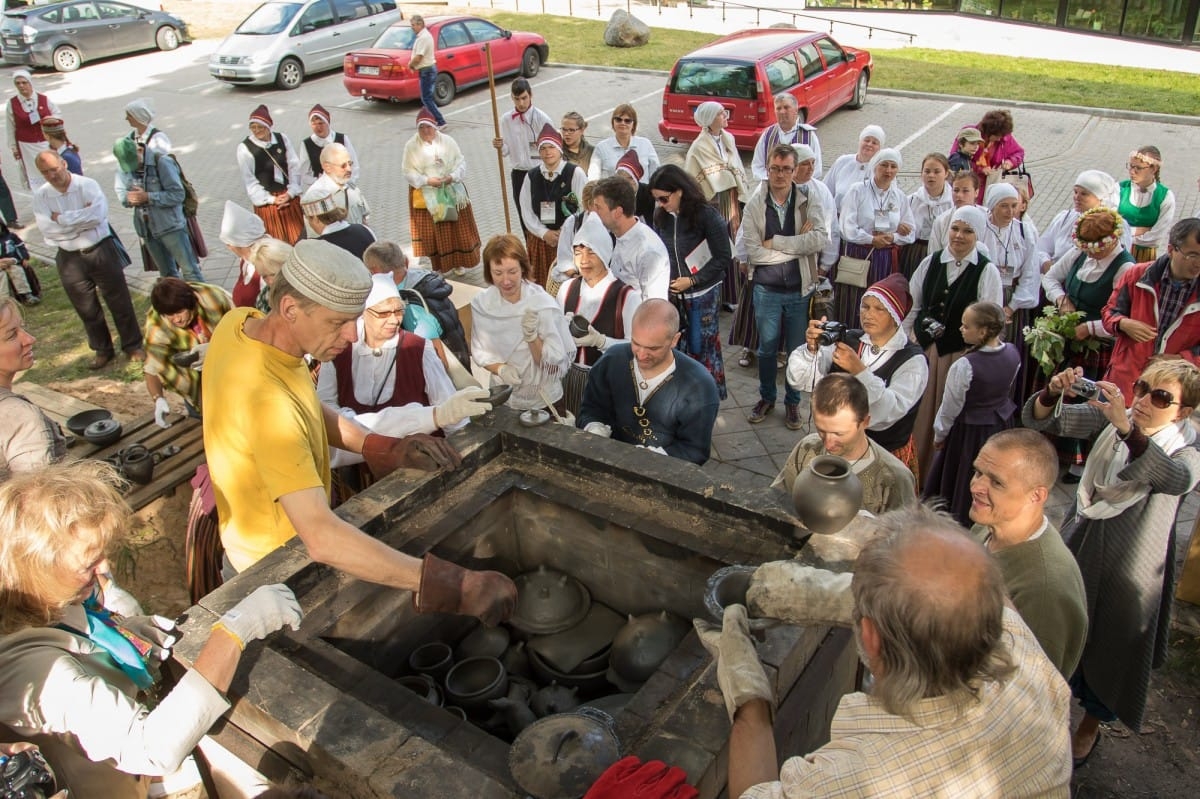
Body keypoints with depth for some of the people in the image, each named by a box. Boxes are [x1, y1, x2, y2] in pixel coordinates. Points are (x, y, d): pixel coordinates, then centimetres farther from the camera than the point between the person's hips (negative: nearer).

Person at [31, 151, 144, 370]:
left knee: (119, 301, 7)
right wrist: (82, 218, -14)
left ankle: (133, 345, 23)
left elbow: (98, 214, -23)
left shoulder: (87, 185, -8)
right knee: (87, 309, 12)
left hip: (101, 251, -2)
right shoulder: (40, 196, -2)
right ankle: (102, 350, 29)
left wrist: (62, 218, -16)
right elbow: (48, 229, -13)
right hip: (70, 259, 2)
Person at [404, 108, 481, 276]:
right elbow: (409, 172, -6)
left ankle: (458, 262, 24)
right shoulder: (411, 146, -5)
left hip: (451, 193, 1)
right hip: (425, 197, -1)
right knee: (431, 232, 4)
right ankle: (438, 265, 16)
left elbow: (461, 163, 0)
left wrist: (453, 176, -20)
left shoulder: (448, 141, -2)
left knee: (455, 229, 8)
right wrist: (427, 180, -20)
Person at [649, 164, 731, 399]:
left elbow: (724, 258, -11)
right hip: (673, 295, 5)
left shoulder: (707, 215, -14)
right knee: (676, 348, 6)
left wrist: (692, 280, -15)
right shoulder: (661, 217, 1)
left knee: (704, 349, 4)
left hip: (702, 294, -4)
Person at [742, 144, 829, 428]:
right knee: (766, 348, 13)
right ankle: (766, 397, 34)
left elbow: (821, 238, -20)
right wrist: (799, 246, -14)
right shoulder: (755, 205, -5)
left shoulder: (809, 201, -4)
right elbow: (753, 253, -14)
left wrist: (775, 242, -19)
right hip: (767, 290, 0)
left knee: (798, 351, 11)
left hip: (801, 290, 0)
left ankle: (792, 402, 31)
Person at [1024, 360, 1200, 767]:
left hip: (1128, 568, -2)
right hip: (1078, 544, 2)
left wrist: (1124, 428, -55)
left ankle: (1091, 724, 43)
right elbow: (1037, 420, -11)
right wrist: (1053, 392, -33)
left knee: (1111, 645, 17)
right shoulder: (1112, 418, -8)